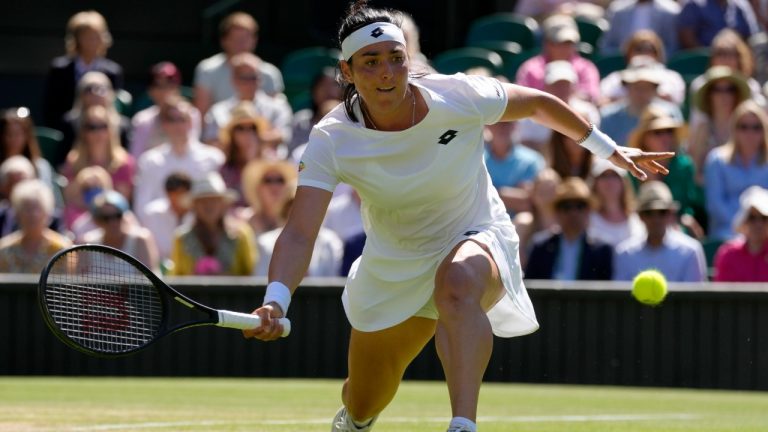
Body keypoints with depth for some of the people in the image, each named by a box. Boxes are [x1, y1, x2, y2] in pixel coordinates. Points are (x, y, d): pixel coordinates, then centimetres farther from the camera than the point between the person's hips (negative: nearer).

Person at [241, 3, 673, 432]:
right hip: (394, 265, 2)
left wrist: (608, 148, 6)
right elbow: (299, 235, -30)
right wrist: (276, 302, -48)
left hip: (478, 237, -2)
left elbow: (537, 103, -2)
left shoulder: (459, 97, -22)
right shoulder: (331, 141, -22)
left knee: (457, 284, -42)